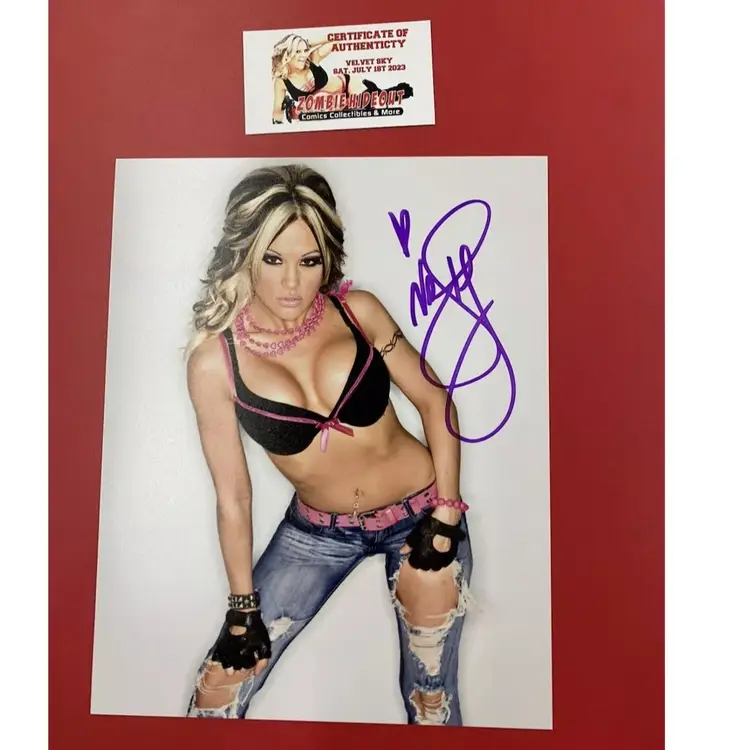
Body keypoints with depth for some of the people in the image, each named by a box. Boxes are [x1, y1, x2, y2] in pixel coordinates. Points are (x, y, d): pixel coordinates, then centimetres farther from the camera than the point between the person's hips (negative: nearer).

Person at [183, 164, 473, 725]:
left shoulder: (359, 311, -13)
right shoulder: (215, 359, -15)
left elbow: (435, 400, -4)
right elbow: (233, 496, -8)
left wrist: (445, 518, -7)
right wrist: (242, 607, 0)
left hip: (420, 514, 0)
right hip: (317, 531, 1)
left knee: (431, 697, 14)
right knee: (219, 688, 7)